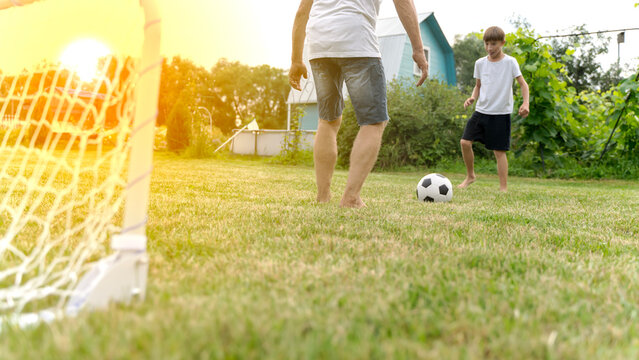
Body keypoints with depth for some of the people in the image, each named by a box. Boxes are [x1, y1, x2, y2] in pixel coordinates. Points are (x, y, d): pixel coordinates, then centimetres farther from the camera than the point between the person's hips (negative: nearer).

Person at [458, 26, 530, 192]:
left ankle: (503, 188, 5)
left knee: (499, 151, -4)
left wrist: (526, 103, -17)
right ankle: (470, 176, 13)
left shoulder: (510, 62, -4)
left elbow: (523, 84, -2)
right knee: (465, 141, -8)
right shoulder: (480, 63, 7)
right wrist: (473, 97, -4)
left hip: (501, 113, -4)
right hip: (481, 110, 4)